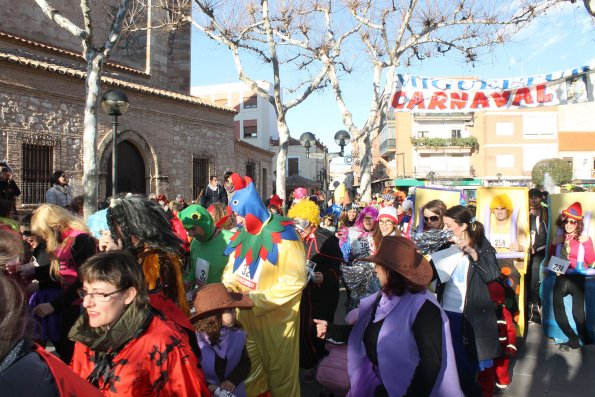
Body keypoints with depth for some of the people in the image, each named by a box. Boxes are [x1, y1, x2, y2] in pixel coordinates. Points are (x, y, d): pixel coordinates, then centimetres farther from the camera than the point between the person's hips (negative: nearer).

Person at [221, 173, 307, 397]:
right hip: (247, 316, 6)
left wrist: (258, 298, -20)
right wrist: (225, 290, -10)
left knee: (280, 373, 9)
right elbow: (231, 271, 12)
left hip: (276, 317, -5)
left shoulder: (282, 235, -14)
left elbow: (294, 280, -19)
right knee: (249, 371, 15)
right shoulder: (242, 236, 6)